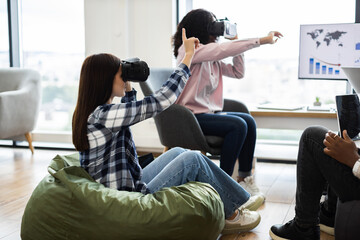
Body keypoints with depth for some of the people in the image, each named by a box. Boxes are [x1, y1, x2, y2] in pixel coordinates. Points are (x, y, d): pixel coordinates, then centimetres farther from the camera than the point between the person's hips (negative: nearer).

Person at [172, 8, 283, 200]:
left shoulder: (212, 59, 15)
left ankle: (244, 178, -4)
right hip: (191, 115, -9)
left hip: (209, 112, 9)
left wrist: (236, 43, 5)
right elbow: (223, 50, -23)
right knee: (237, 125, -23)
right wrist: (262, 40, -21)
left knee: (248, 121, -8)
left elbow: (238, 73, 15)